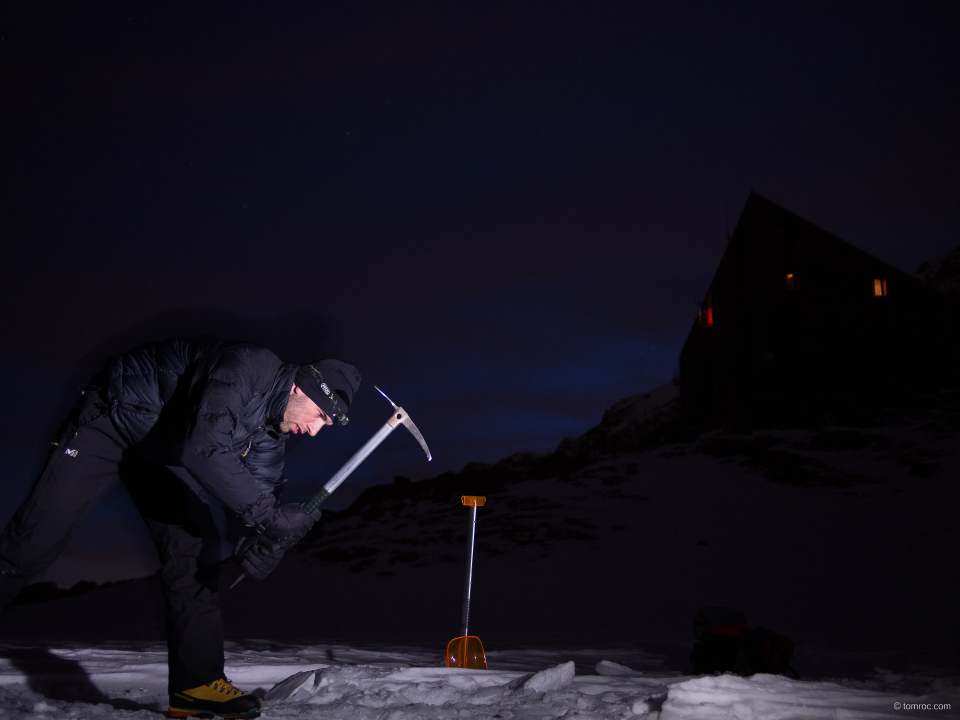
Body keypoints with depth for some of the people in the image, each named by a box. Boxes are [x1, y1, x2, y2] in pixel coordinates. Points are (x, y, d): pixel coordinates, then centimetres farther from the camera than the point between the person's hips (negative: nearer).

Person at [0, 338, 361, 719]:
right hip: (109, 420, -7)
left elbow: (263, 487, -5)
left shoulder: (271, 430, -7)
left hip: (164, 451, 8)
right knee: (36, 537, -9)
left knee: (195, 548, -4)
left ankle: (196, 683, -1)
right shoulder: (246, 366, -34)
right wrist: (264, 510, -43)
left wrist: (267, 541, -27)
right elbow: (204, 447, -45)